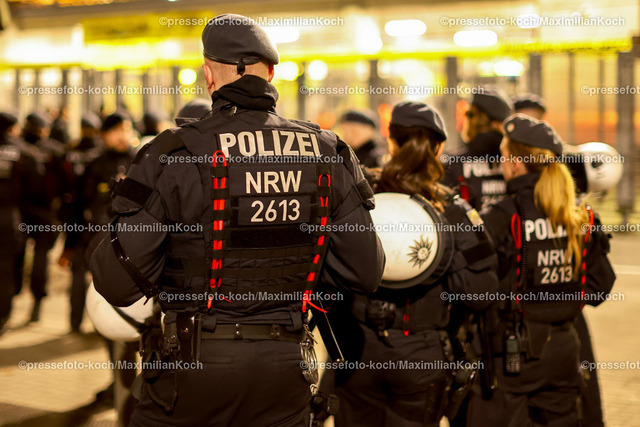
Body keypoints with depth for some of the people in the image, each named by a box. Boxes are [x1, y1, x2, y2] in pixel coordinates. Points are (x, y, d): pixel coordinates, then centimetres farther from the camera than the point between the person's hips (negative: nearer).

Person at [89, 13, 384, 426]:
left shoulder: (175, 154, -12)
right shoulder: (327, 153, -1)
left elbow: (119, 283, -12)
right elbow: (365, 272, 2)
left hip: (194, 361, -3)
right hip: (286, 367, 3)